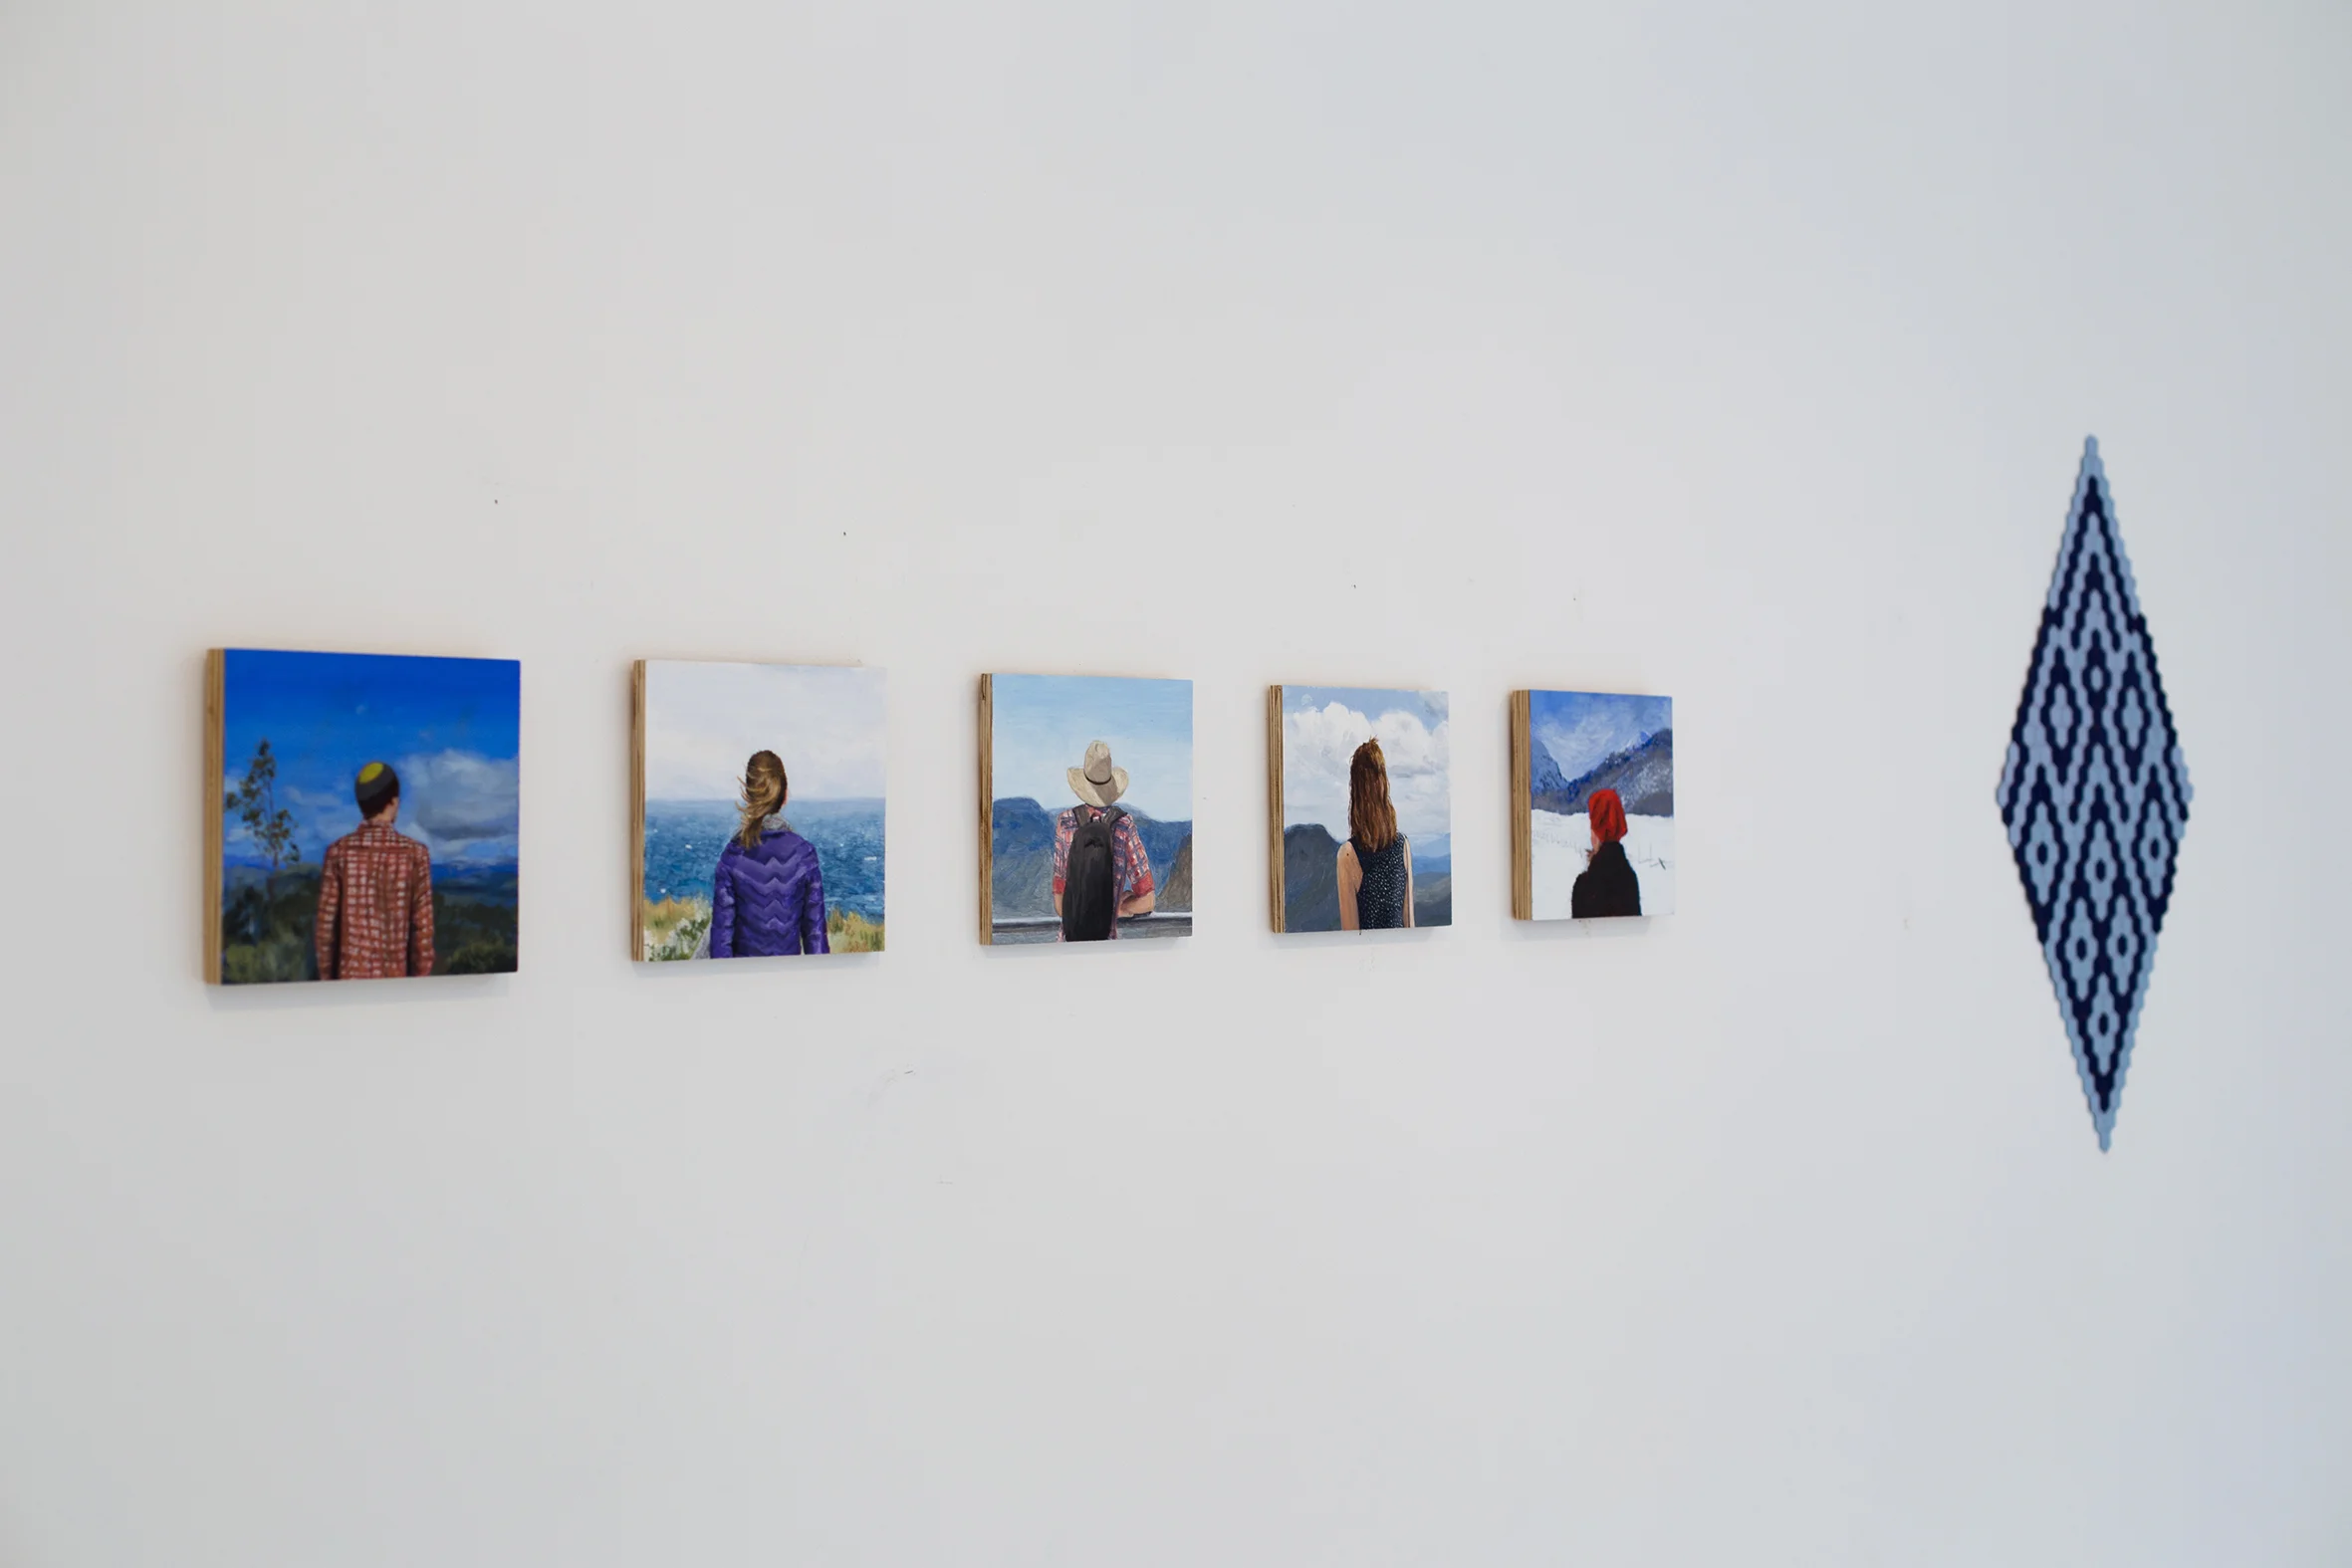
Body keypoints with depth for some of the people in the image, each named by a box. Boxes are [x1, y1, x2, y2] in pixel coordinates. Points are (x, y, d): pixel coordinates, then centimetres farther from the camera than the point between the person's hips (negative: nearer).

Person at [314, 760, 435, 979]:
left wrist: (326, 977, 9)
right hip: (395, 978, -1)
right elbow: (423, 926, -5)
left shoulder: (338, 851, -2)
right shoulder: (415, 853, -5)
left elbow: (325, 923, -1)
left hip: (349, 976, 1)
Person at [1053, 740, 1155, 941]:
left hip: (1069, 934, 1)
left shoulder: (1065, 823, -3)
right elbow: (1147, 901, -3)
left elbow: (1059, 904, -3)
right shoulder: (1125, 826, -5)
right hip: (1107, 935, 0)